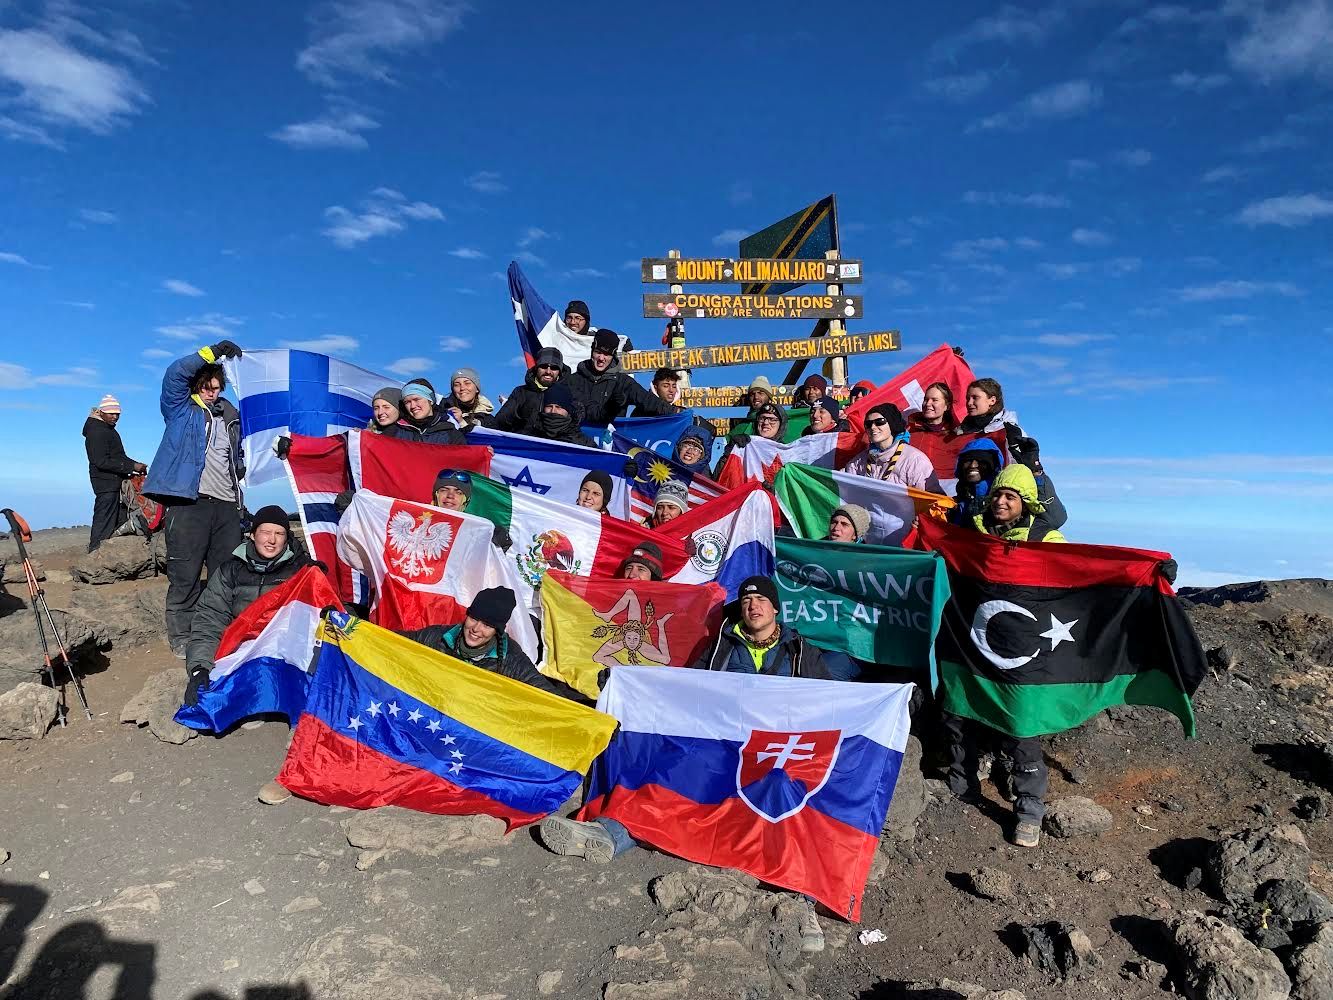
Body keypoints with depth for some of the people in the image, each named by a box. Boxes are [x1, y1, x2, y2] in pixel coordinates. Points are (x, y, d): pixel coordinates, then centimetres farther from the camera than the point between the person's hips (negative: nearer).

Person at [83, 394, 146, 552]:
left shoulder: (108, 429, 18)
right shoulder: (96, 432, -12)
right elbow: (102, 462, -21)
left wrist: (136, 465, 7)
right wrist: (131, 467, -23)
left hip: (115, 483, 10)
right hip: (106, 484, -10)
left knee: (120, 521, 11)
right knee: (104, 522, -8)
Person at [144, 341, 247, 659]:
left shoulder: (231, 418, 21)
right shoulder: (181, 409, 7)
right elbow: (175, 373, -10)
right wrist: (213, 352, -12)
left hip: (227, 504, 5)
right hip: (188, 501, -5)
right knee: (185, 575, -3)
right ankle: (181, 637, 5)